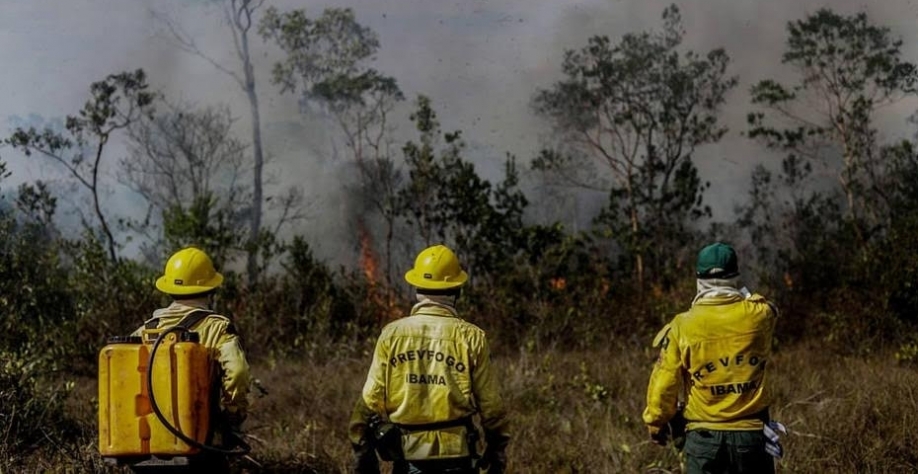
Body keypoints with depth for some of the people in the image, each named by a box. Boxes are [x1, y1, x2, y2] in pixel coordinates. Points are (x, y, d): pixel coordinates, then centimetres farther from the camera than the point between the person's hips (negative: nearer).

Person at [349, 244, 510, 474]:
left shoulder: (392, 334, 0)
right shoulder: (471, 337, -3)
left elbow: (371, 400, 1)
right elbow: (490, 403, -1)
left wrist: (362, 451, 9)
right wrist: (498, 447, 11)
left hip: (407, 453, 2)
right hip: (456, 453, -2)